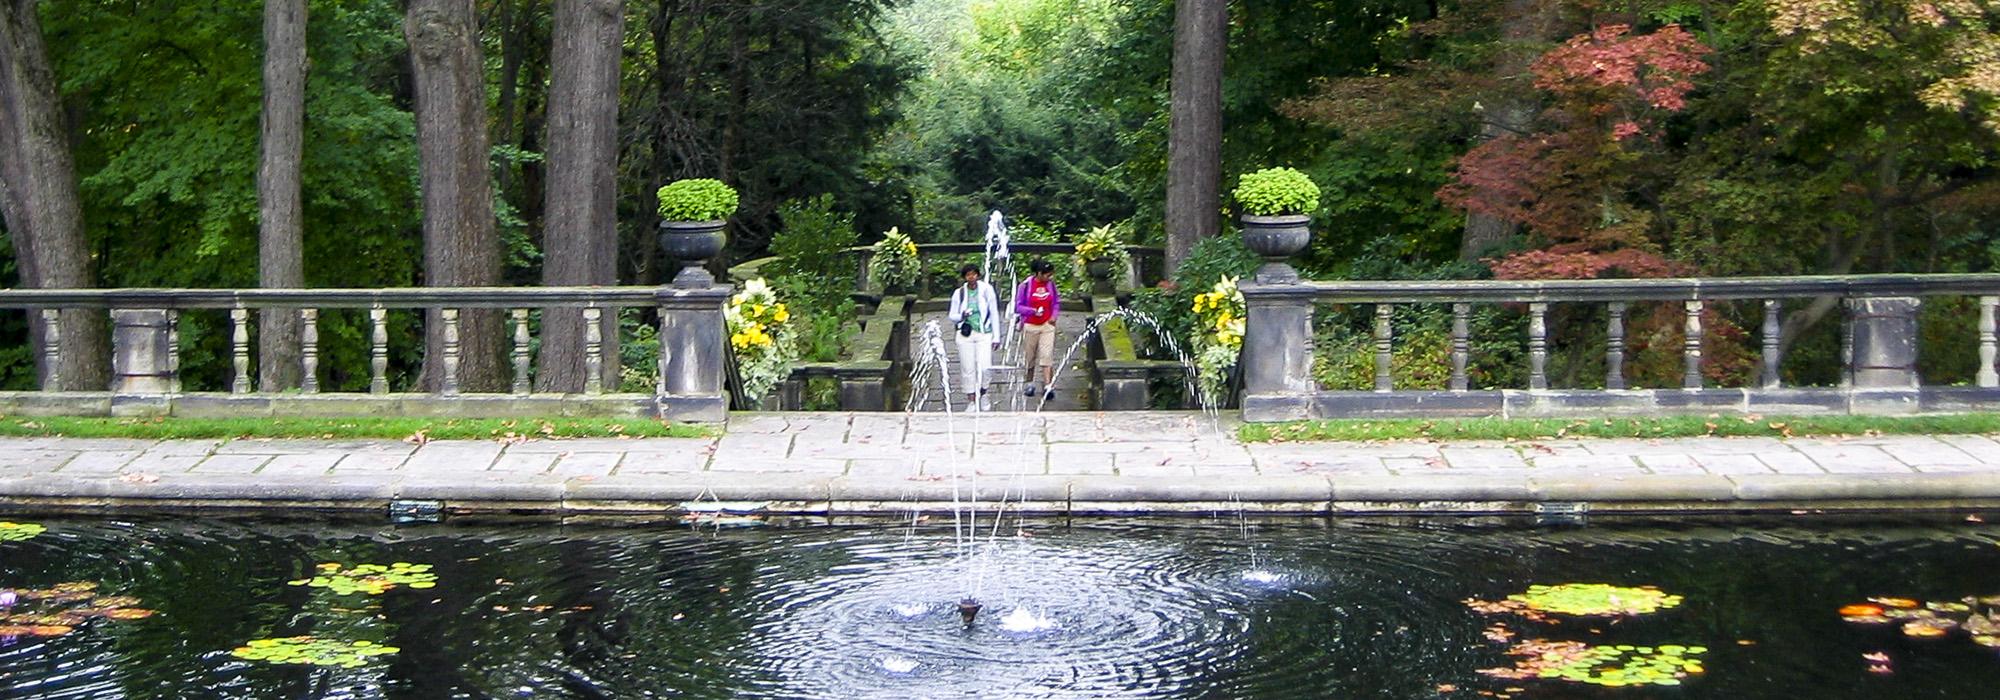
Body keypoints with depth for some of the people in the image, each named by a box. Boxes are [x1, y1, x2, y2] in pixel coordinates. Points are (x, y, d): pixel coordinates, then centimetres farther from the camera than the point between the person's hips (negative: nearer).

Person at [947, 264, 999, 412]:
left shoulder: (986, 289, 1)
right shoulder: (959, 293, 4)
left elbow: (994, 313, 6)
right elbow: (952, 316, 11)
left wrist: (996, 336, 4)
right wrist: (962, 315, -12)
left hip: (984, 334, -1)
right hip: (965, 334, 1)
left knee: (984, 367, -12)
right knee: (968, 369, 2)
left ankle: (982, 394, 14)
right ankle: (971, 401, 13)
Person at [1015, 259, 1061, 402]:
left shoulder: (1051, 284, 0)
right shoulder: (1026, 285, -10)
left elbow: (1057, 302, 15)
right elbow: (1018, 306, -6)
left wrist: (1054, 315, -2)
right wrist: (1033, 311, -19)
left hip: (1047, 325, 1)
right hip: (1030, 325, -1)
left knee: (1047, 355, -10)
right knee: (1029, 356, 11)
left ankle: (1048, 387, -15)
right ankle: (1030, 383, 30)